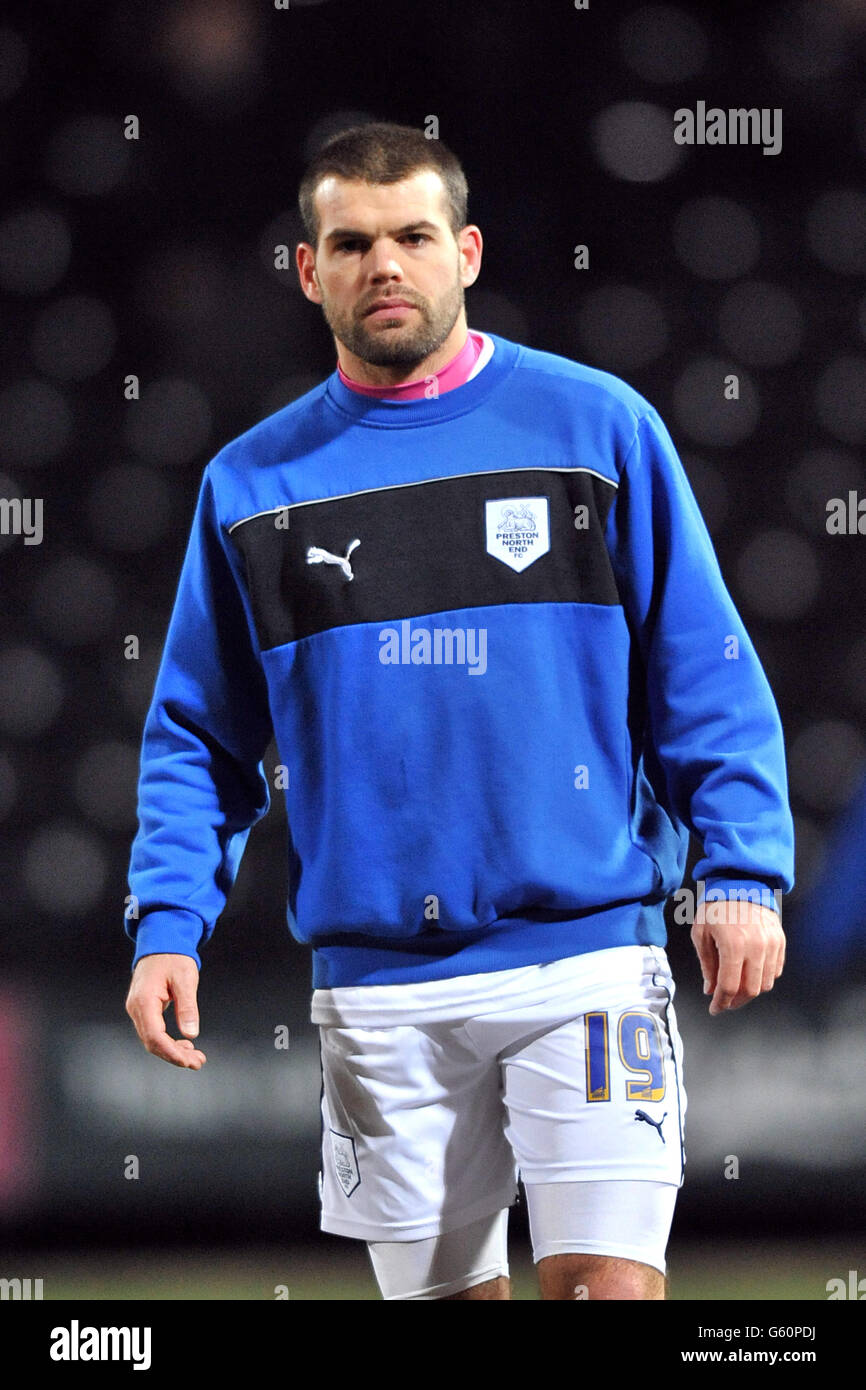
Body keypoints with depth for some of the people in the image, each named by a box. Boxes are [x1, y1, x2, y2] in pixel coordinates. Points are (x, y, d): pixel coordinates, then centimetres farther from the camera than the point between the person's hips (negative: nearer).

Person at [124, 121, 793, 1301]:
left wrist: (742, 873, -6)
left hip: (584, 949, -2)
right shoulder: (252, 483, 9)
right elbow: (199, 737, 13)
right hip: (377, 975, 2)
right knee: (440, 1286, 7)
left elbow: (707, 676, 4)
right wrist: (168, 925, 1)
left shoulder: (597, 425, 3)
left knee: (607, 1281, -12)